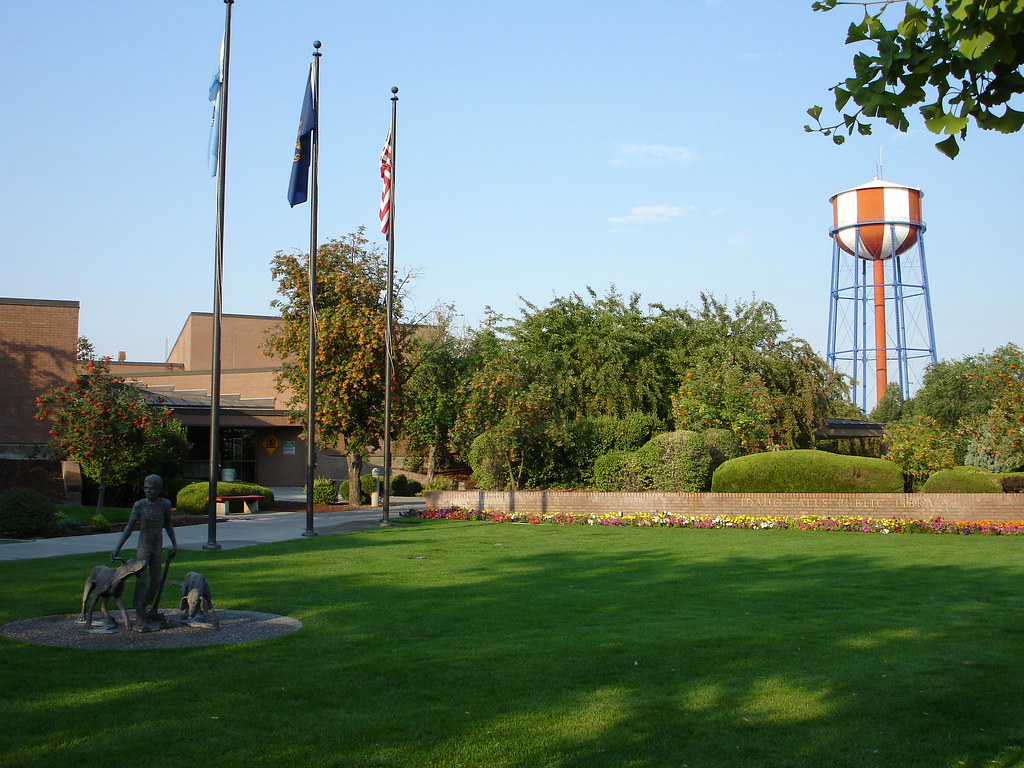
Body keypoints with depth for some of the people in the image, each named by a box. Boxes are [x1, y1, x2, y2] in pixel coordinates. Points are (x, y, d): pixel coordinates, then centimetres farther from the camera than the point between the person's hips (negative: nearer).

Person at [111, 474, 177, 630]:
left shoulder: (165, 504, 0)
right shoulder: (139, 505, -9)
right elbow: (129, 527, -5)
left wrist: (174, 544, 14)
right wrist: (117, 548, -9)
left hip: (158, 548, 4)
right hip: (143, 547, -4)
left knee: (156, 580, 8)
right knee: (142, 581, -12)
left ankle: (143, 608, 28)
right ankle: (139, 618, -11)